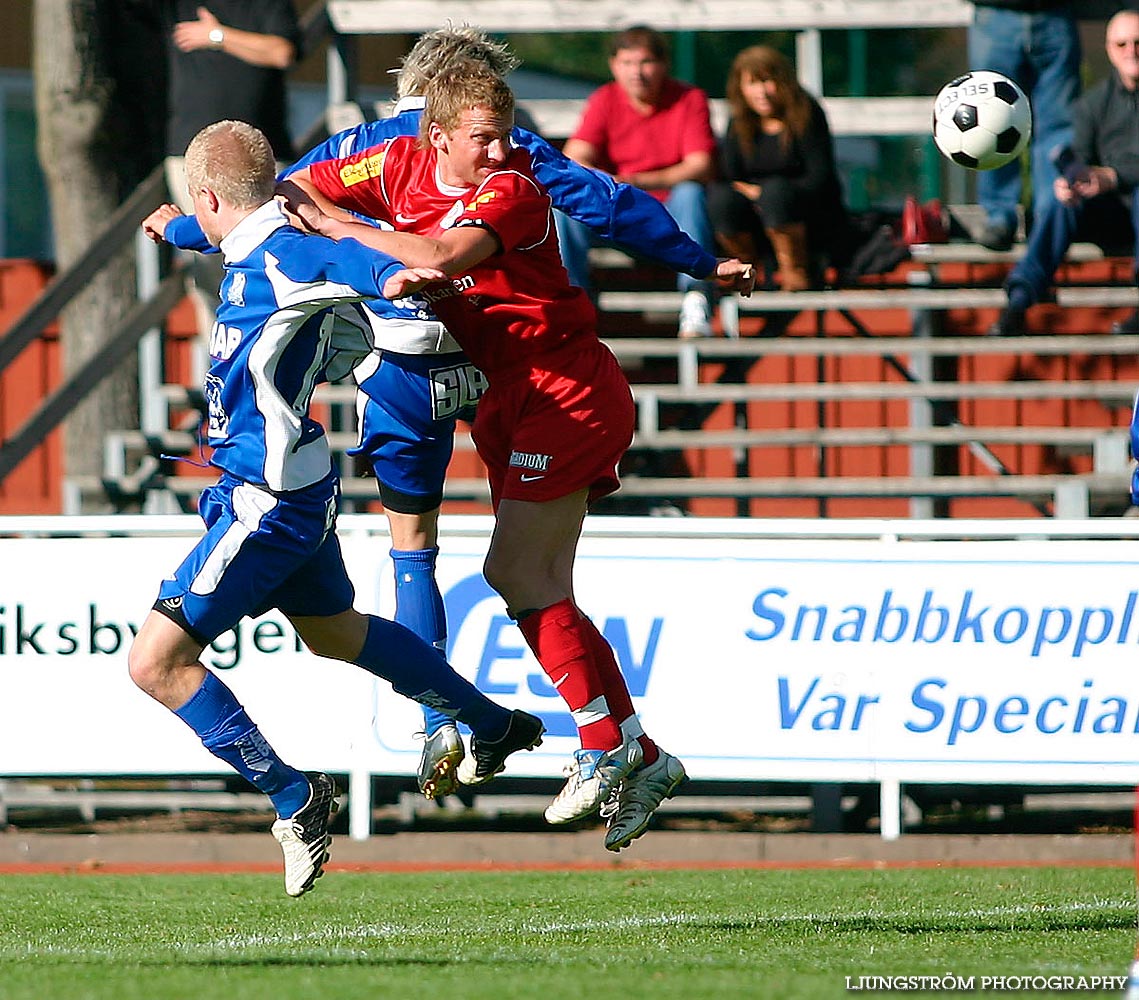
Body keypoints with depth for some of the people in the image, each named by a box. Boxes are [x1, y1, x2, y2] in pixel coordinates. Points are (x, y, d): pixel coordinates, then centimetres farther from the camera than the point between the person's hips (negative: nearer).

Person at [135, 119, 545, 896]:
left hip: (267, 503, -10)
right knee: (334, 631, 31)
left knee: (157, 661, -11)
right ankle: (497, 728, 45)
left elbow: (340, 257, -41)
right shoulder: (254, 251, 9)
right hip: (294, 492, 10)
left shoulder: (278, 257, -21)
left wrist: (391, 276, -64)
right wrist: (175, 227, 55)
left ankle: (292, 797, -7)